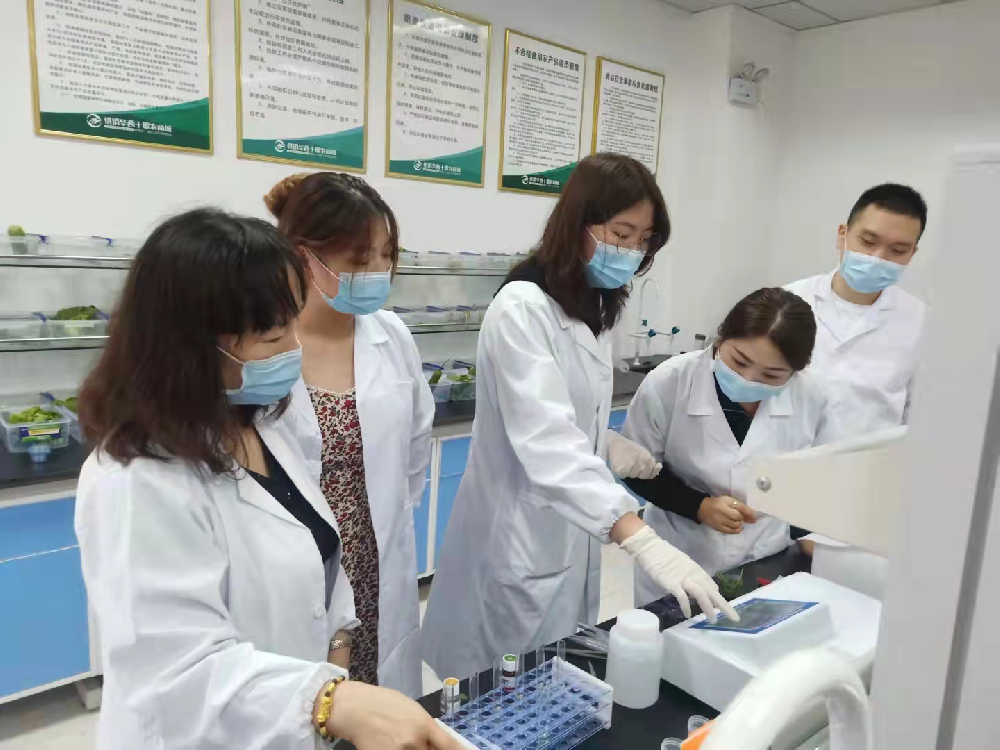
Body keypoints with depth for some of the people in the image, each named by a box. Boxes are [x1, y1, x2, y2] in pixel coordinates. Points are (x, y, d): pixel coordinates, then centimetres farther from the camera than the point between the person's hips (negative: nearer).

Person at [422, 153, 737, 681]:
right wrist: (643, 541, -41)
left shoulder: (592, 308, 7)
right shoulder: (521, 308, -21)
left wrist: (607, 444, -5)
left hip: (569, 536, 8)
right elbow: (547, 441, -33)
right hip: (521, 543, -8)